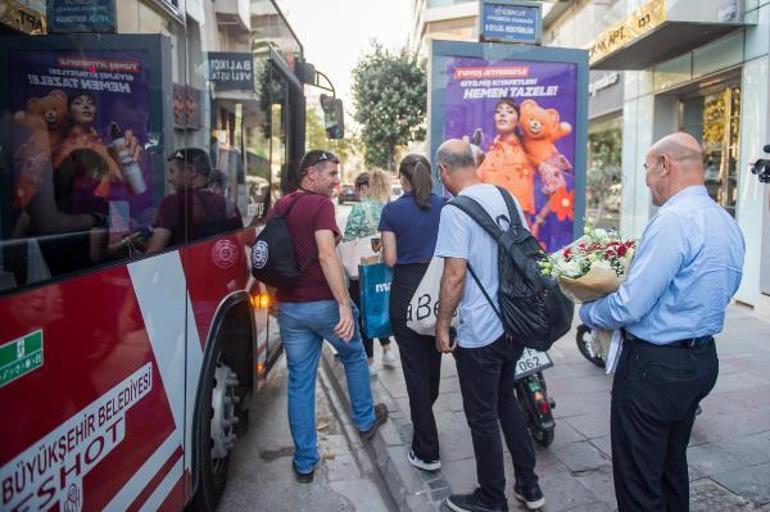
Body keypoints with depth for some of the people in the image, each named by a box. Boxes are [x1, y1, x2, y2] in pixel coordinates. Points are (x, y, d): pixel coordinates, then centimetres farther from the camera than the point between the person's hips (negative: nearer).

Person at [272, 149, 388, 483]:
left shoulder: (278, 207, 11)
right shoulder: (320, 204, -12)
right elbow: (326, 256, -25)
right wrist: (344, 304, -26)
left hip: (288, 306, 6)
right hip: (324, 303, -5)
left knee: (300, 382, 11)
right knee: (354, 357, 22)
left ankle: (304, 462, 19)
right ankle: (365, 420, 40)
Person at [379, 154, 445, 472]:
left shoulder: (392, 210, -6)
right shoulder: (444, 207, 1)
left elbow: (390, 259, -6)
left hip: (407, 291, -4)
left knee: (415, 367, 2)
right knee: (433, 360, 22)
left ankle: (427, 452, 5)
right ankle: (424, 417, 47)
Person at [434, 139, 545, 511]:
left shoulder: (455, 210, -18)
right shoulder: (507, 197, 4)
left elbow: (454, 276, -21)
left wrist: (442, 324, -9)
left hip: (479, 332, -8)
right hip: (515, 323, 8)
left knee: (483, 418, 9)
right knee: (506, 402, 24)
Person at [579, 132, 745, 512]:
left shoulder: (673, 220, -22)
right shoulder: (728, 224, 7)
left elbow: (629, 306, -23)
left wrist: (587, 313, -5)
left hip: (655, 366, -9)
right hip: (702, 360, 9)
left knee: (639, 480, 6)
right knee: (672, 466, 25)